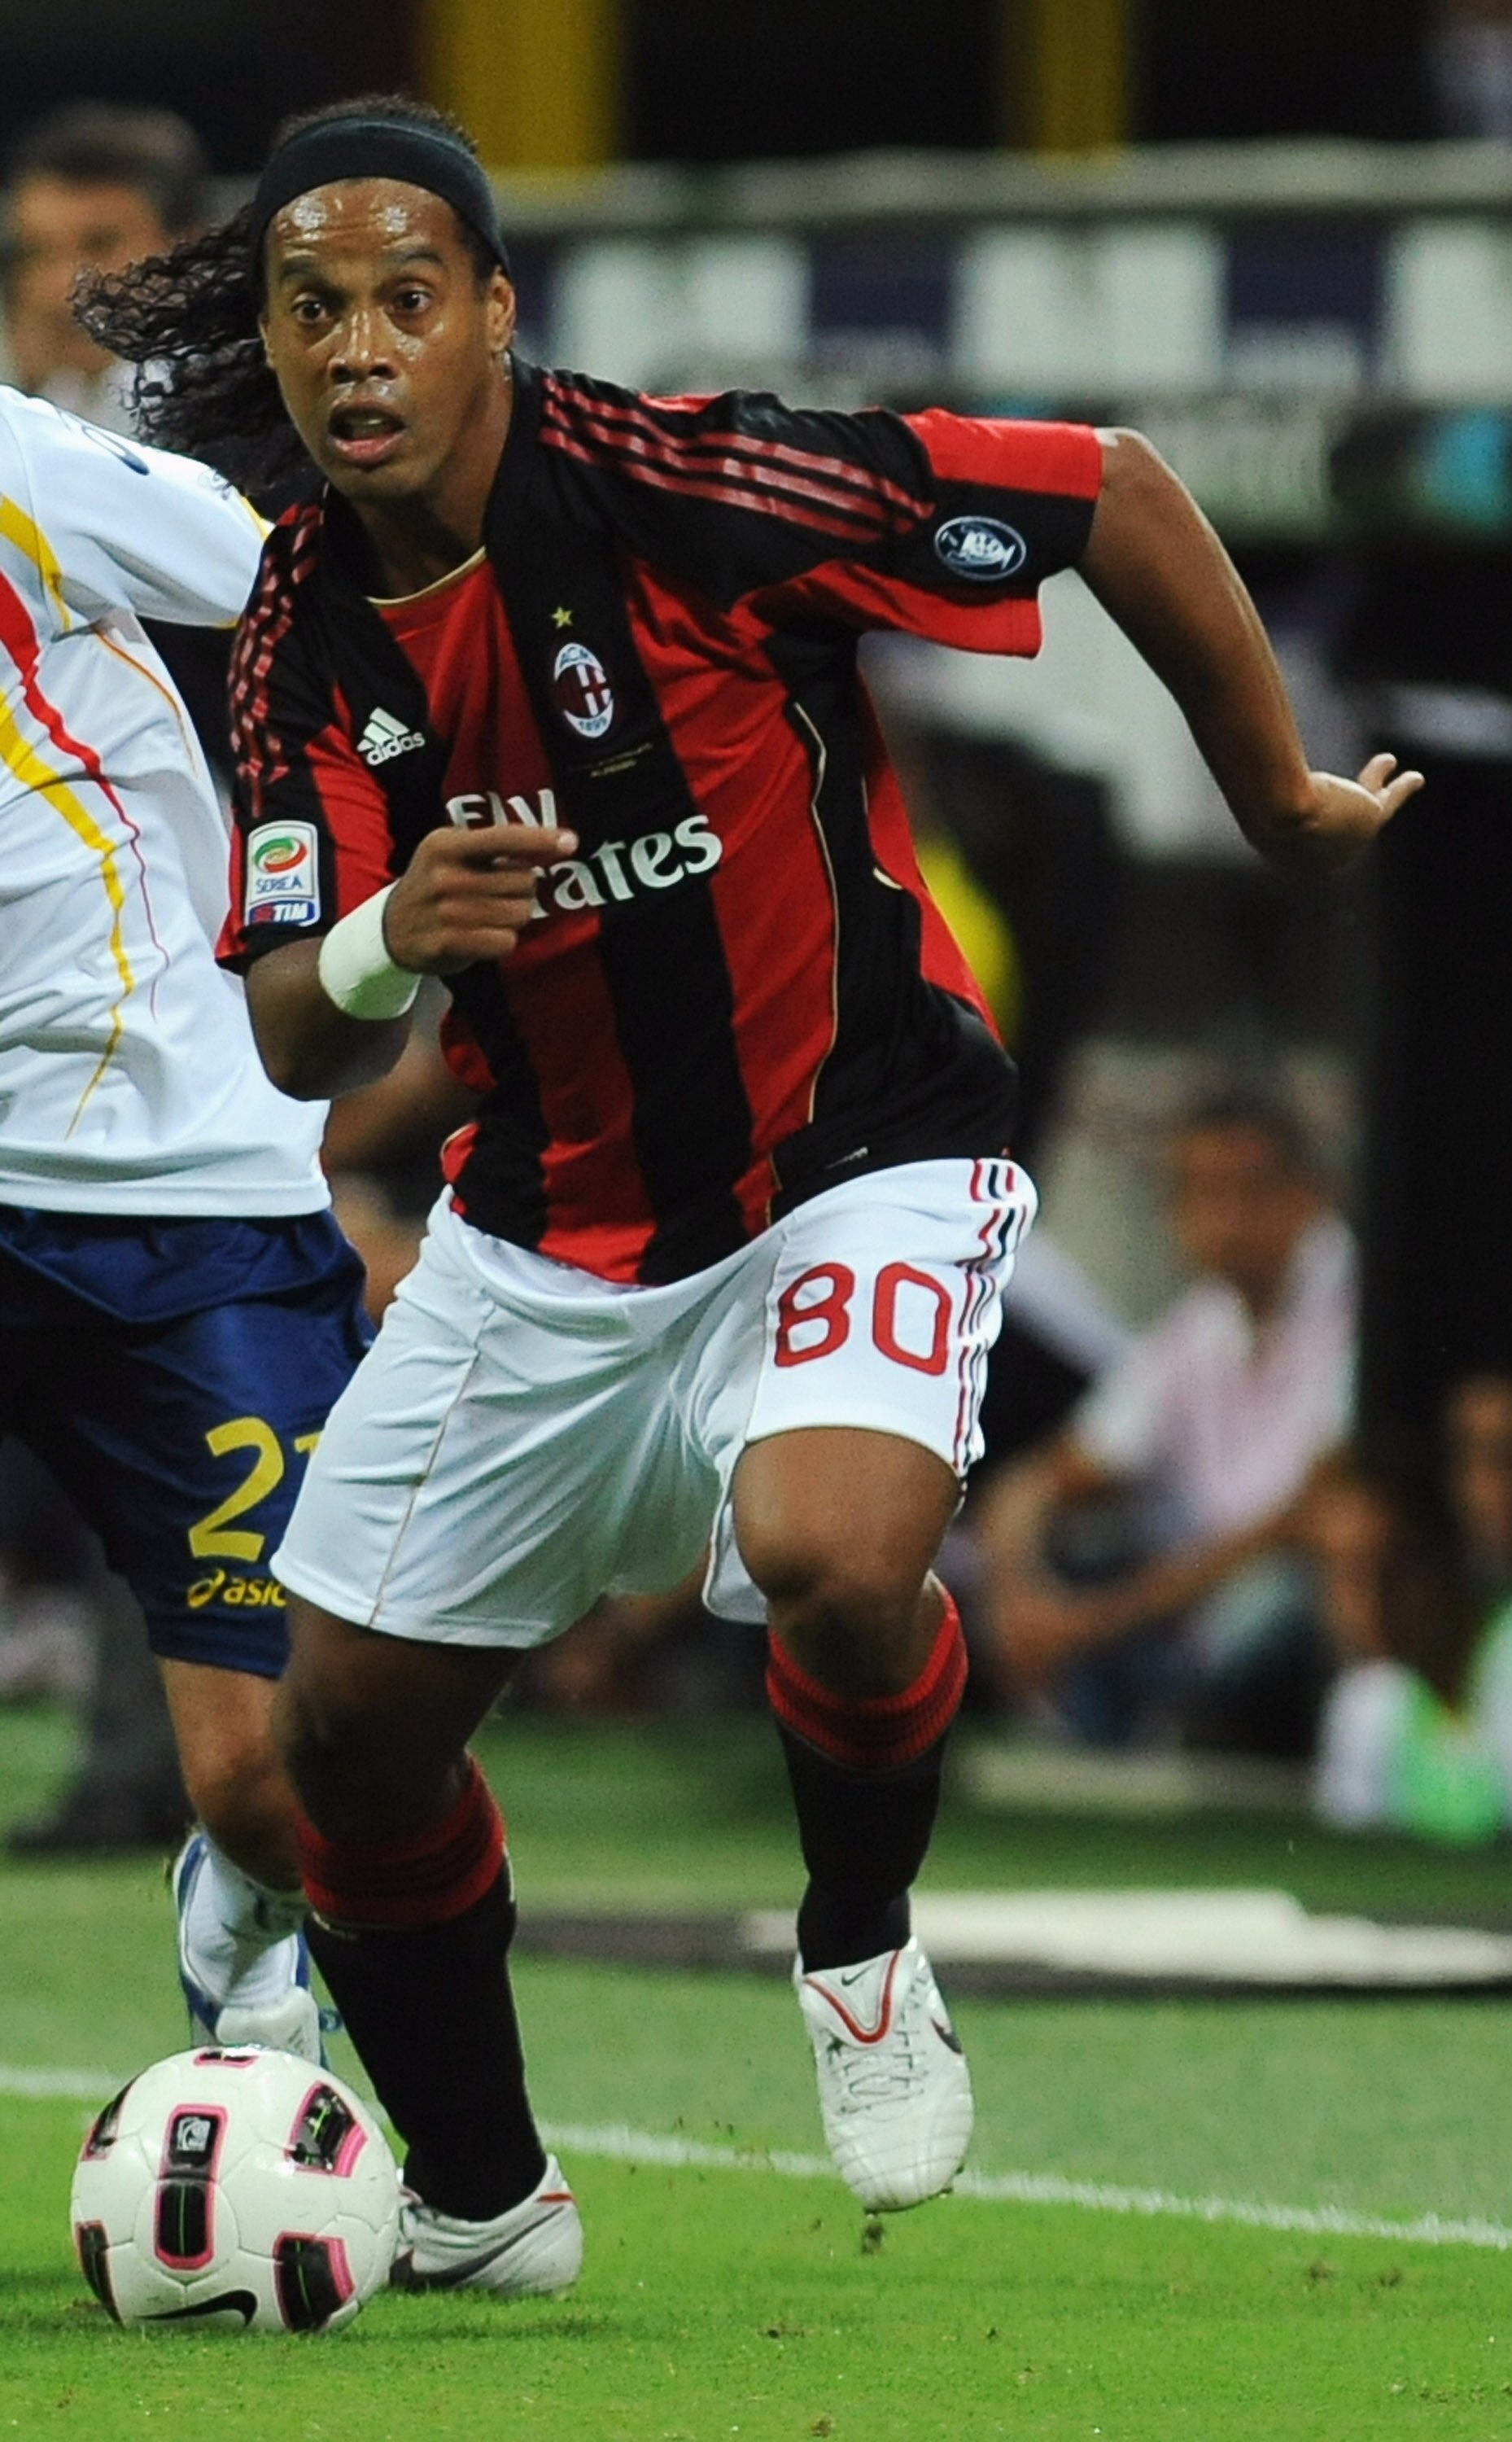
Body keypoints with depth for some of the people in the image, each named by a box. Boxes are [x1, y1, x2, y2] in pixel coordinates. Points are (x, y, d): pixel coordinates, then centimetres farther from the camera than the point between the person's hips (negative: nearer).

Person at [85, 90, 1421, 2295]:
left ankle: (863, 1945, -2)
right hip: (543, 1226, 6)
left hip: (850, 1160, -6)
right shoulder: (306, 637, -5)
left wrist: (1284, 801, -3)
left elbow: (1117, 497, -15)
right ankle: (482, 2202, 32)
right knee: (347, 1728, 7)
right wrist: (386, 944, -31)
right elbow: (301, 1048, -7)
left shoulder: (677, 485, -23)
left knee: (835, 1554, -35)